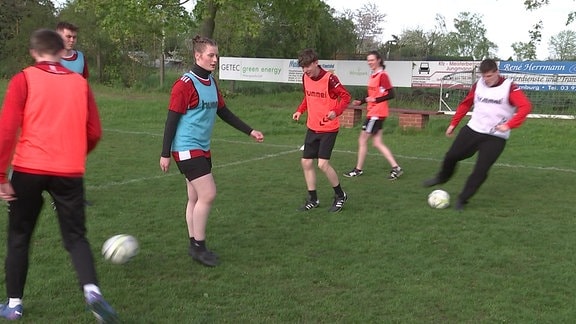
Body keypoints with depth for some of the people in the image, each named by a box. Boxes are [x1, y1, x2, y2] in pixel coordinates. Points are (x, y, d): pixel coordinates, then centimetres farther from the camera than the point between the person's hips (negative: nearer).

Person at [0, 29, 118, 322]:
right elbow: (94, 132, 7)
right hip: (70, 173, 2)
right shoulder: (80, 83, 7)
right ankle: (92, 290, -14)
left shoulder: (24, 80, -2)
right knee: (76, 237, 9)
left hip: (29, 170, -1)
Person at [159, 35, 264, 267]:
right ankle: (198, 247, 2)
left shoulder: (211, 84, 10)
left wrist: (250, 131, 18)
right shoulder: (185, 84, -15)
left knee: (196, 198, 11)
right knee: (207, 194, -11)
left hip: (202, 148, 8)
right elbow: (172, 120, -14)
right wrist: (165, 154, -13)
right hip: (187, 149, -8)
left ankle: (195, 246, 20)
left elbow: (224, 112, 19)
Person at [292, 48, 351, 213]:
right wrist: (300, 110, 4)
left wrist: (336, 112, -30)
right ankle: (313, 199, 21)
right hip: (312, 127, 7)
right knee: (306, 162, 6)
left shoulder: (329, 78, -18)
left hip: (328, 128, -7)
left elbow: (346, 96, -14)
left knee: (323, 164, -13)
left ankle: (340, 196, 9)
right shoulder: (305, 77, 3)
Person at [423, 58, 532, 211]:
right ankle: (442, 177, 39)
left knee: (480, 171, -10)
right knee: (451, 156, 9)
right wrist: (453, 123, 14)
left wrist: (508, 125, -30)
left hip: (495, 137, -4)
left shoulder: (509, 87, -13)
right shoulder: (478, 85, 2)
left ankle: (462, 200, 6)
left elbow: (525, 106, -22)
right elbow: (465, 104, 15)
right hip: (473, 129, 5)